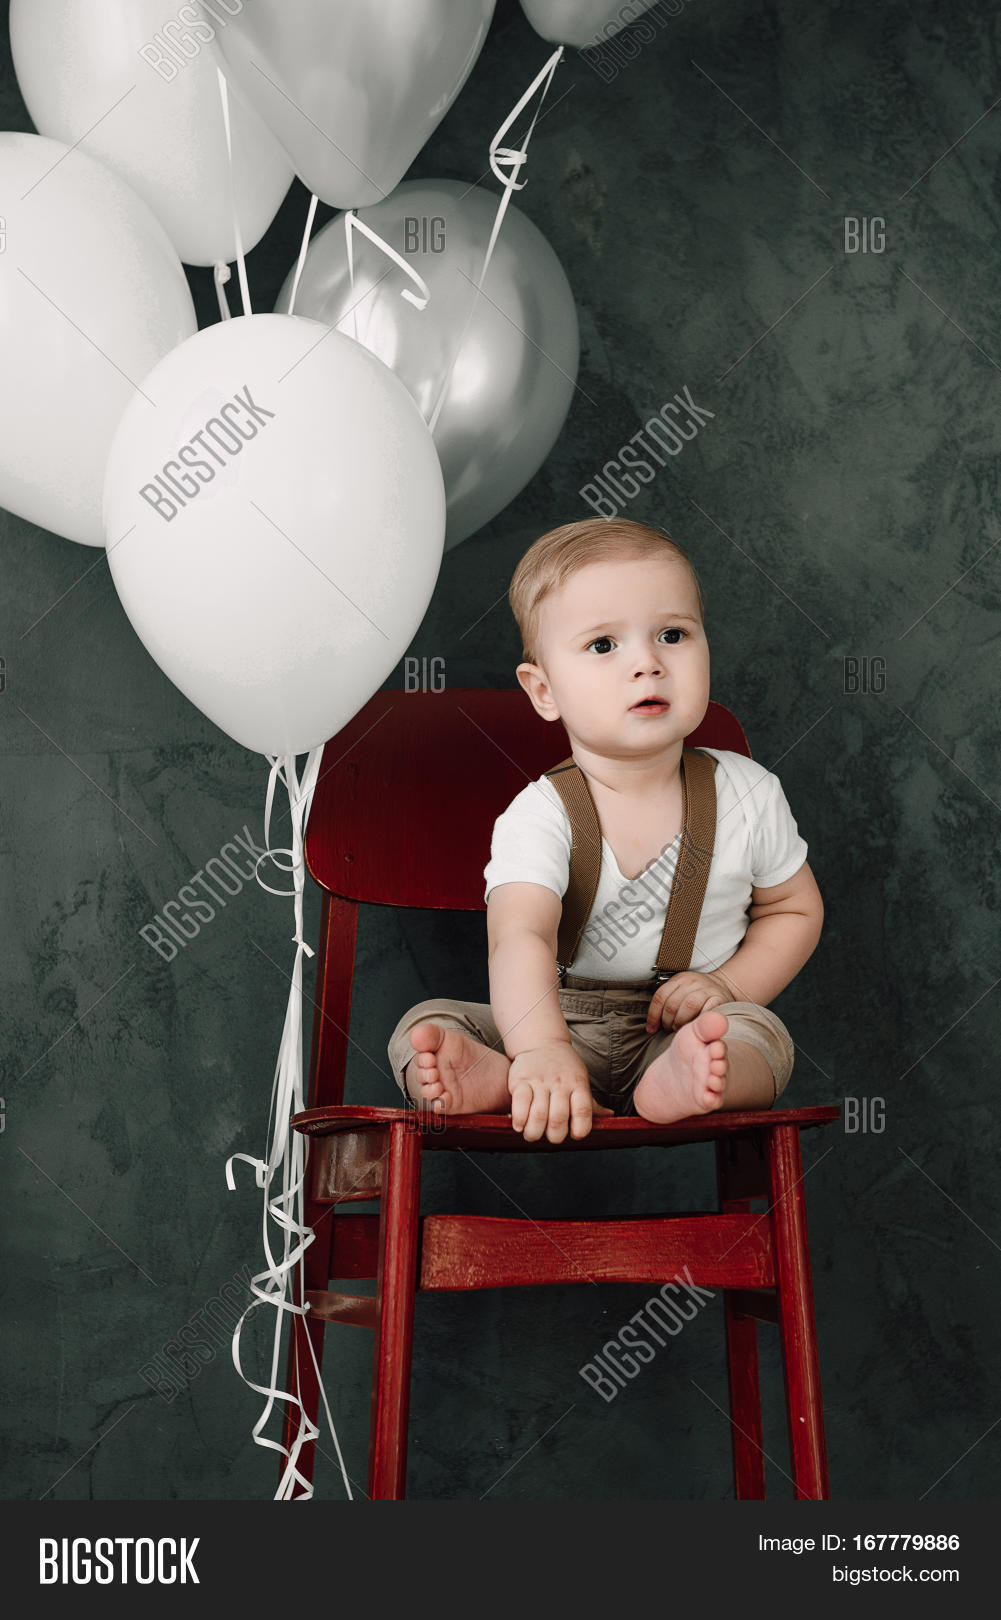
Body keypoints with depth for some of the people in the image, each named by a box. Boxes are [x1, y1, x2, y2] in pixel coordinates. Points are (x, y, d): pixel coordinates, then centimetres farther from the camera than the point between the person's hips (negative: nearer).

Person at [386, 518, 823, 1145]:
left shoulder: (748, 793, -2)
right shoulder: (540, 816, -14)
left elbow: (796, 909, 12)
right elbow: (520, 936, -31)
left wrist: (729, 986, -7)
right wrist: (541, 1050, -50)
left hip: (676, 1026, 1)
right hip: (558, 1019, -1)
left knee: (764, 1034, -28)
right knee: (426, 1025, -21)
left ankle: (674, 1081, -54)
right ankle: (499, 1079, -50)